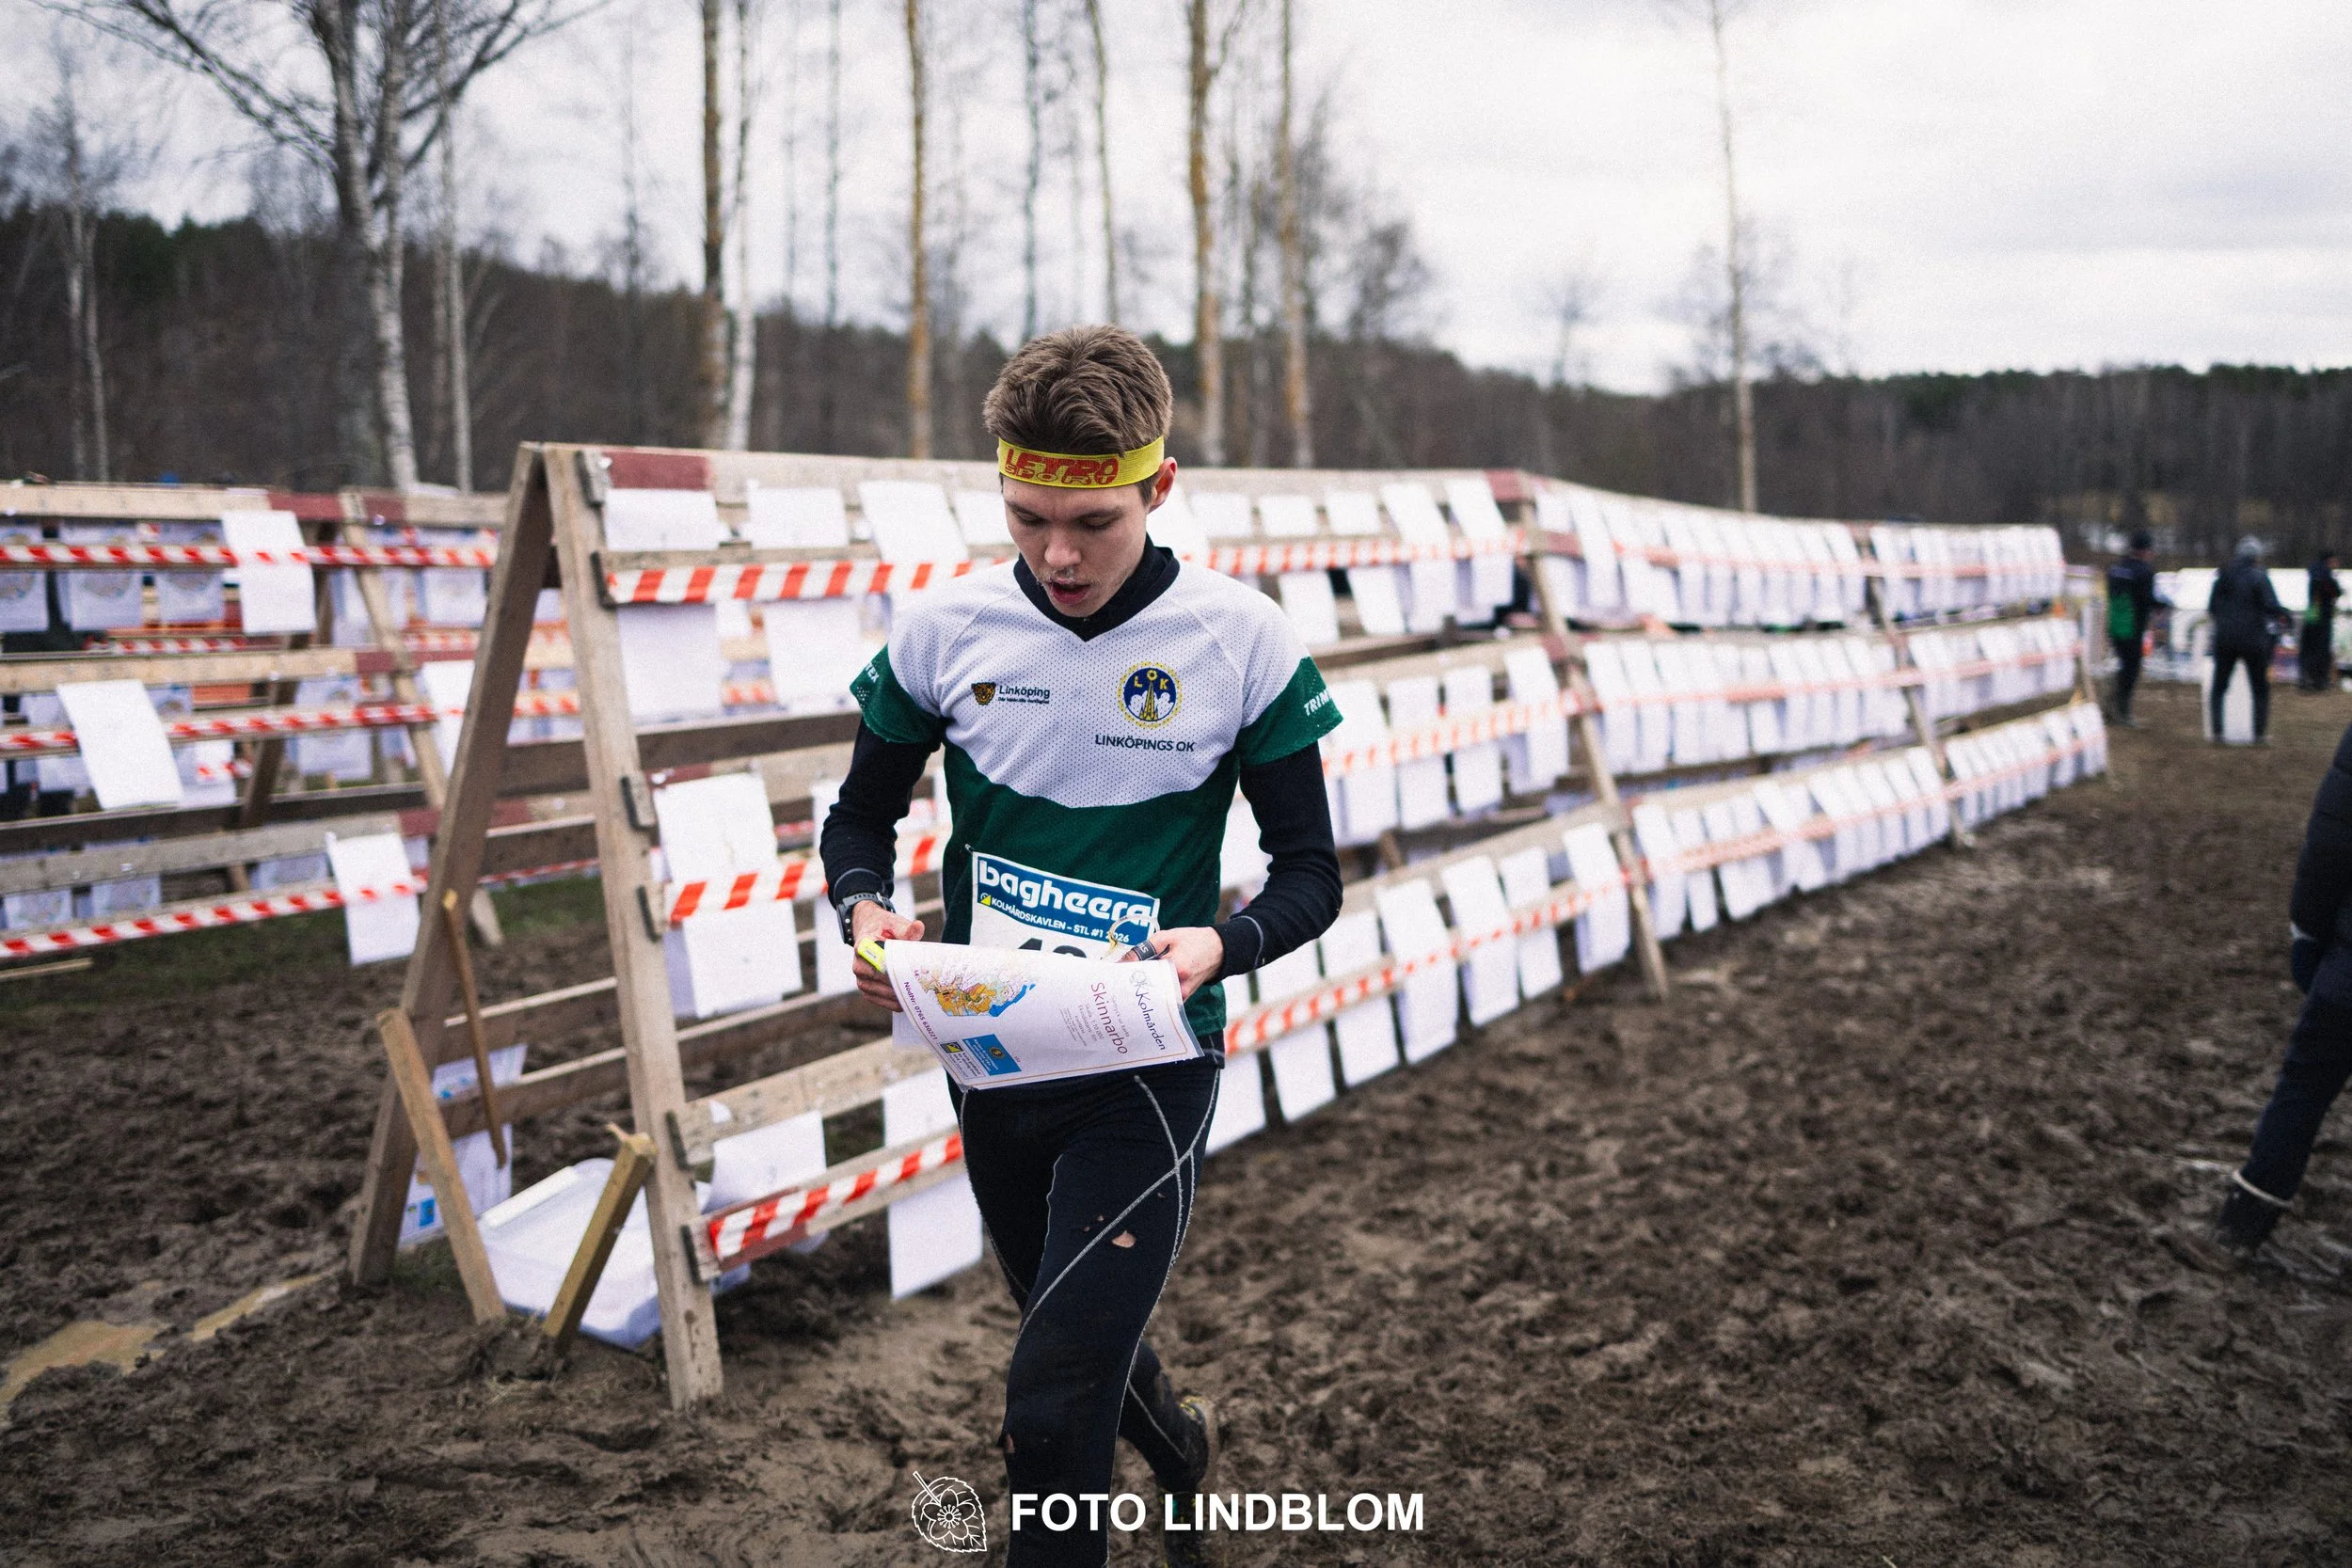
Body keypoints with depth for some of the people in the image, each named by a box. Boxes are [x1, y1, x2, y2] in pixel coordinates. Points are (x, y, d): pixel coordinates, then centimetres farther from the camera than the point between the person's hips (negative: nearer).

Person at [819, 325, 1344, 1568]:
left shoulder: (1241, 642, -12)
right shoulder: (942, 631, -6)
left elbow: (1309, 874, -6)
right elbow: (862, 816, 7)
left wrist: (1221, 944, -27)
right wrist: (863, 912, -16)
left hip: (1152, 1062, -4)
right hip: (988, 1054, 4)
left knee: (1051, 1401, -13)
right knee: (1076, 1331, 25)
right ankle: (1179, 1448, 56)